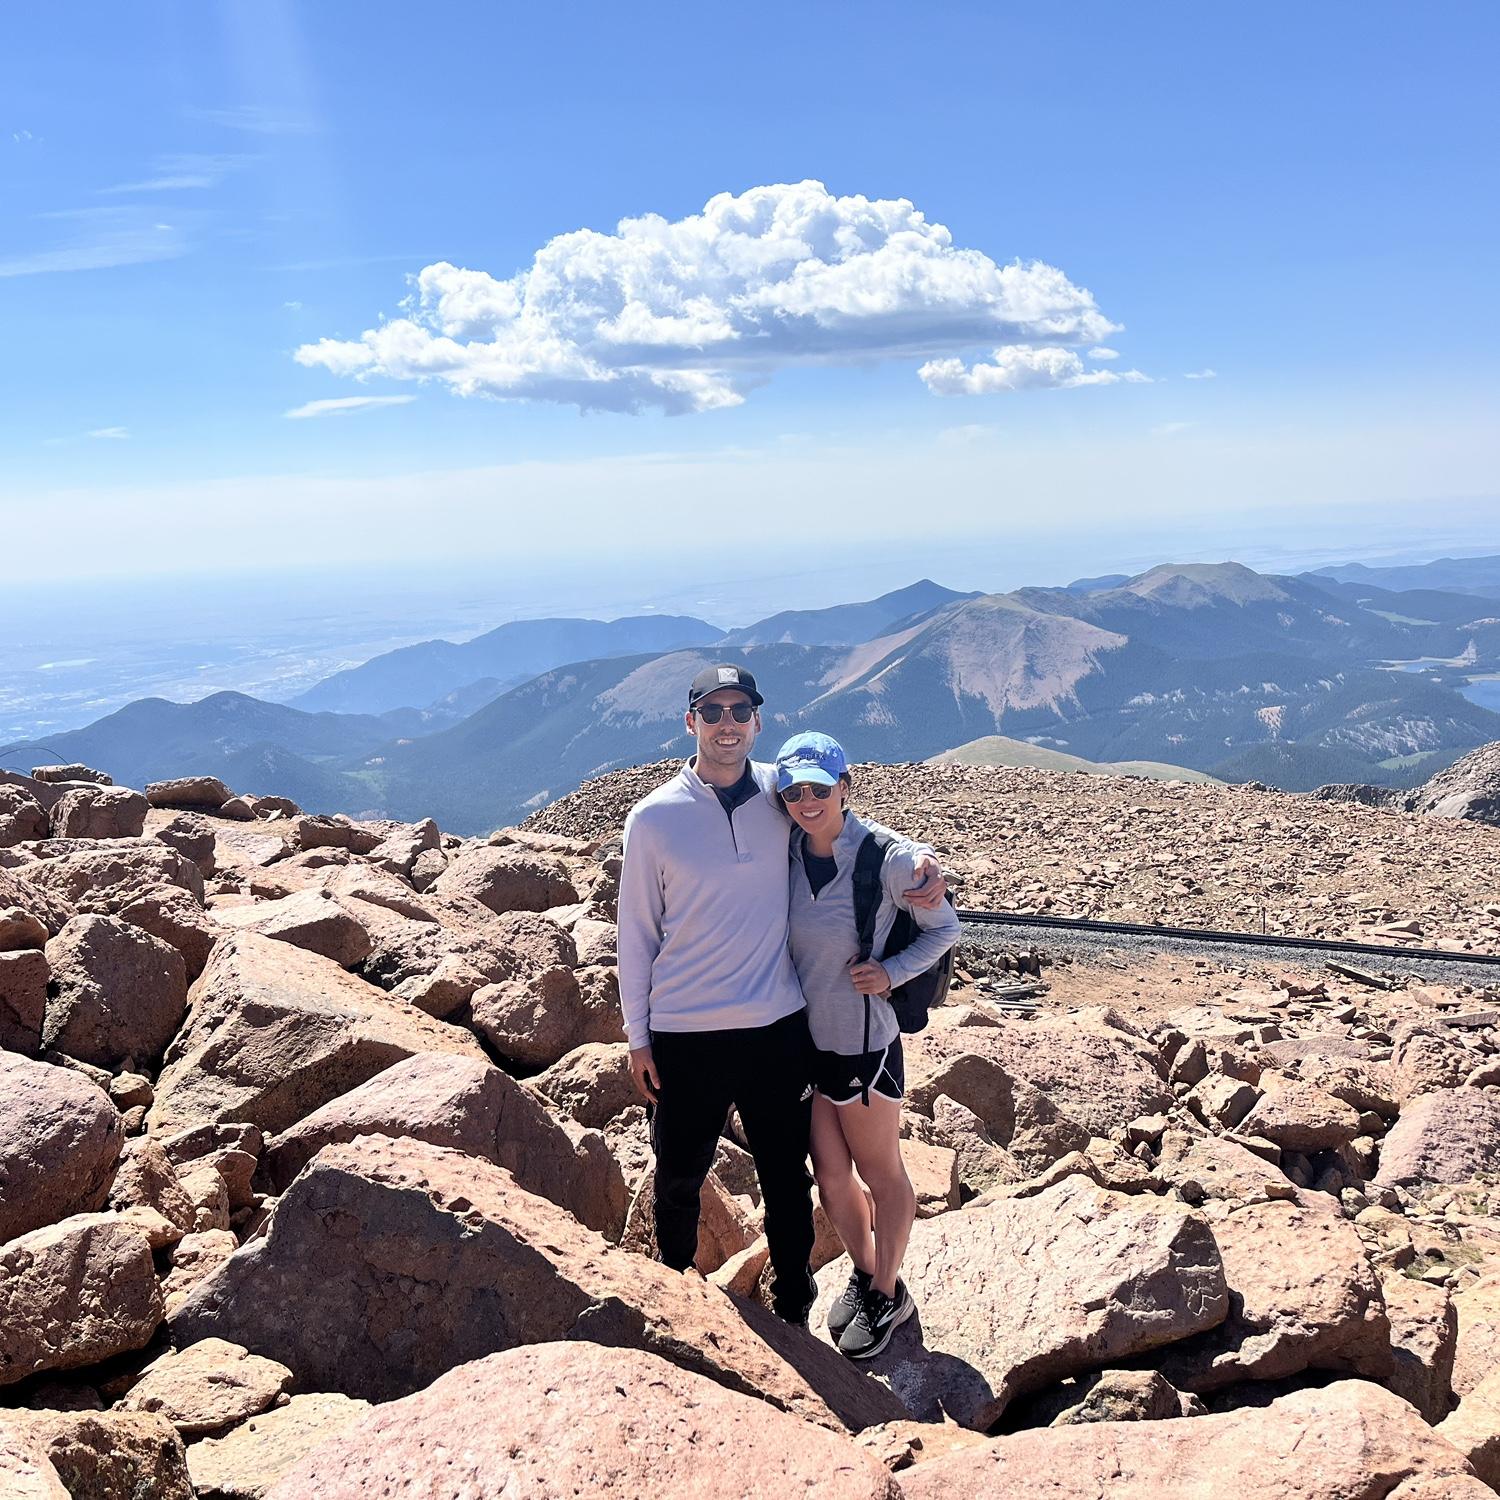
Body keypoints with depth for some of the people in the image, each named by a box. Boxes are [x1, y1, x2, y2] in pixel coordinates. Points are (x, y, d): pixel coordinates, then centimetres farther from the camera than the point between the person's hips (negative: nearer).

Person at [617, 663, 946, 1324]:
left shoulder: (781, 793, -2)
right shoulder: (654, 817, -6)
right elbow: (636, 933, 0)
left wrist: (921, 860, -9)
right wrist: (637, 1037, 1)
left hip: (778, 1027, 1)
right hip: (683, 1037, -1)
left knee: (786, 1177, 14)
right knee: (679, 1178, 16)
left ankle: (792, 1312, 35)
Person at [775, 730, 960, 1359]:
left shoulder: (886, 857, -17)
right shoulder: (787, 854, -3)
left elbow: (944, 927, -4)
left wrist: (891, 972, -17)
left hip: (862, 1042, -5)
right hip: (803, 1040, 5)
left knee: (881, 1174, 15)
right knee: (830, 1177, 16)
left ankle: (887, 1293, 34)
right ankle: (864, 1272, 40)